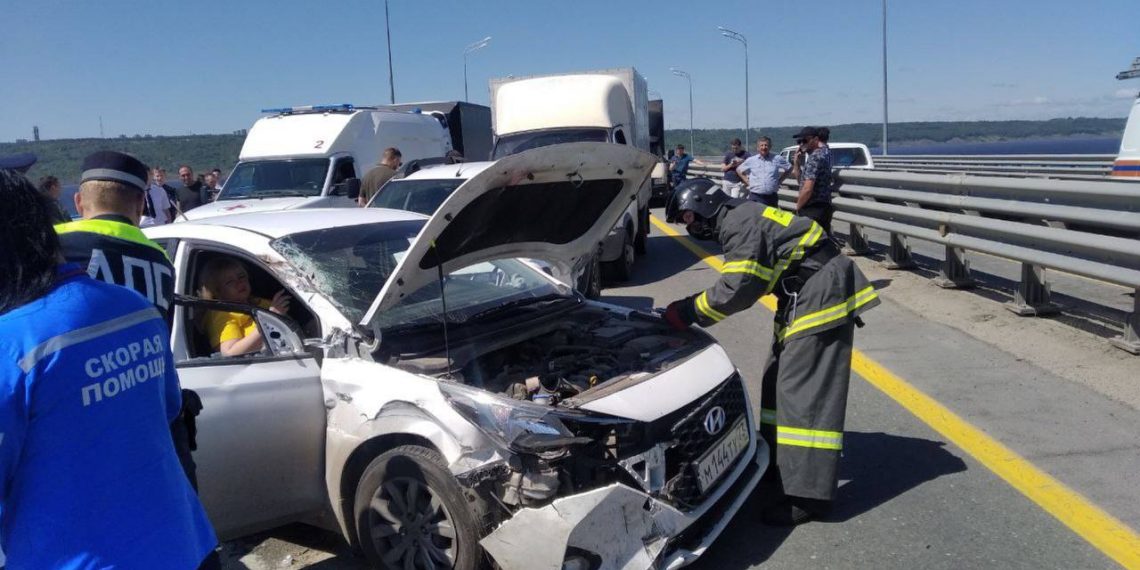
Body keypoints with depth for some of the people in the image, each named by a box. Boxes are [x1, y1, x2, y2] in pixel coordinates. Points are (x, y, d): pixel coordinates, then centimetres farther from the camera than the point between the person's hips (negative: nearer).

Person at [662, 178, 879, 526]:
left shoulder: (740, 224, -16)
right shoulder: (739, 222, 17)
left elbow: (738, 289, -23)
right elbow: (737, 285, 20)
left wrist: (688, 312, -13)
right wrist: (689, 306, 11)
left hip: (821, 296, -11)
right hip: (802, 299, 11)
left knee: (804, 391, -13)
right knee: (779, 380, 17)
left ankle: (808, 495, -11)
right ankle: (778, 461, 28)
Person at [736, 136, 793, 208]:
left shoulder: (777, 159, 3)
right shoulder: (751, 160, 5)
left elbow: (789, 168, 15)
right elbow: (739, 170, 16)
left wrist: (780, 180, 7)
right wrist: (747, 181, 6)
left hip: (772, 197, 1)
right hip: (755, 197, -1)